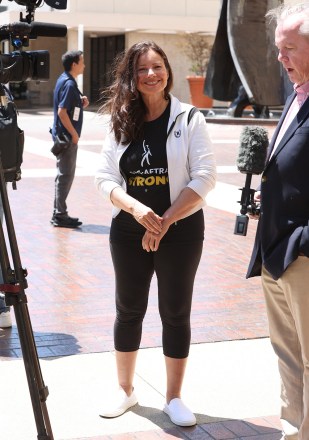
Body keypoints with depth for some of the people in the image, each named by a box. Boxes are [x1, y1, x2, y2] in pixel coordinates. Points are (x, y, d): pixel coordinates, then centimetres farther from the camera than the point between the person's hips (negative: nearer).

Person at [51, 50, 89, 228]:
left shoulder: (65, 80, 12)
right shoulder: (69, 84, -17)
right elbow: (62, 111, -23)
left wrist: (81, 103, 4)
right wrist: (74, 134, -18)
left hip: (65, 136, 10)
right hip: (67, 137, -10)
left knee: (64, 175, 14)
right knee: (66, 175, -3)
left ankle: (59, 213, 21)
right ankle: (60, 215, 3)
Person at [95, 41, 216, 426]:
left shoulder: (189, 120, -5)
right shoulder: (121, 123, 3)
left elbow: (204, 177, -11)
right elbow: (104, 177, 0)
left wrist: (165, 222, -16)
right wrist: (136, 208, -18)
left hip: (180, 231, -3)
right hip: (128, 231, 3)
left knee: (175, 313, 5)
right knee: (129, 310, 11)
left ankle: (174, 398, 19)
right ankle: (125, 390, 27)